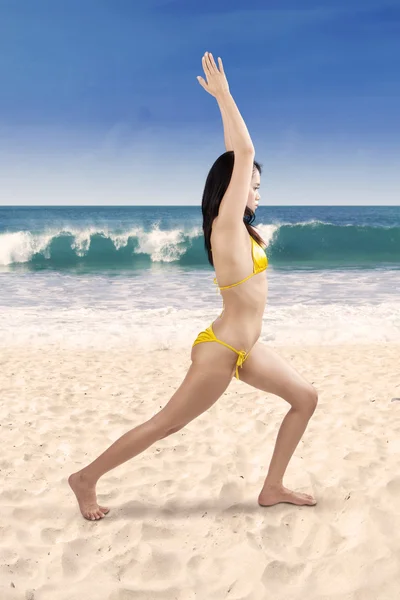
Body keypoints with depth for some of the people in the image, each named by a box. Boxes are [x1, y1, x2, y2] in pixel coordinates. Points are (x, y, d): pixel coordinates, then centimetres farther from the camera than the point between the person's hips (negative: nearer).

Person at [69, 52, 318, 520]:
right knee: (164, 425, 1)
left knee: (305, 398, 10)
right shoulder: (226, 224, -15)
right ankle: (86, 478, 16)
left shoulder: (236, 227, 8)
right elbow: (244, 154, -20)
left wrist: (224, 104, 18)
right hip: (220, 350, -10)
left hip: (243, 348, 10)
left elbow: (236, 156, 16)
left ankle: (273, 489, 16)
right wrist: (224, 95, -15)